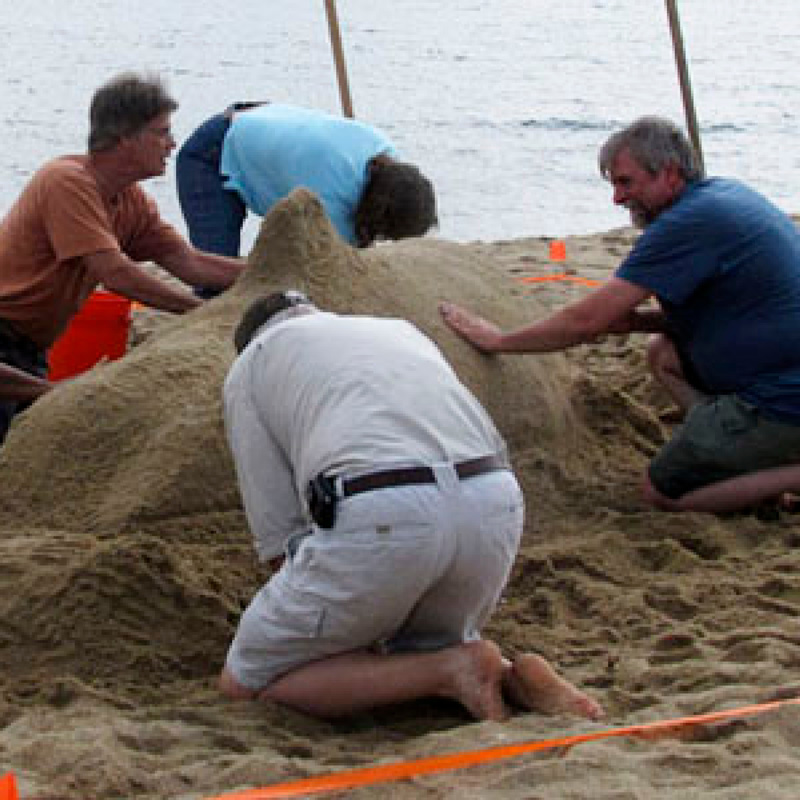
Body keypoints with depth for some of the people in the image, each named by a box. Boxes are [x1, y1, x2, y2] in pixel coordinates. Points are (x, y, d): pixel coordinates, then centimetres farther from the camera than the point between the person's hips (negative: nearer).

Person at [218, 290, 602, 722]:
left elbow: (277, 527, 14)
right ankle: (513, 676, 4)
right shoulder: (401, 330, 36)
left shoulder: (249, 366, 23)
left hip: (376, 521, -6)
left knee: (242, 685, 12)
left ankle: (448, 672, -2)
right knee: (424, 649, 35)